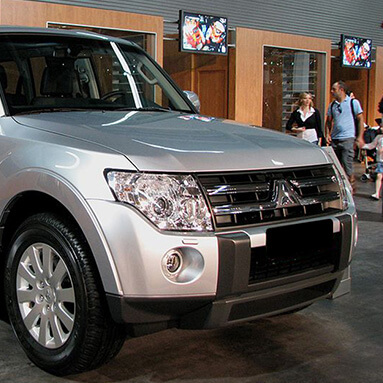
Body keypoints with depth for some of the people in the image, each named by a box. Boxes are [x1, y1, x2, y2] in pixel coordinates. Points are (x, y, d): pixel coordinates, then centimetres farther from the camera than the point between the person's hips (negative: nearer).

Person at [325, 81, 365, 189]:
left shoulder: (353, 102, 0)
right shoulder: (332, 105, 13)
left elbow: (360, 120, 0)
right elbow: (328, 121, 19)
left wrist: (360, 137, -7)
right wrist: (327, 134, 2)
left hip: (347, 138, -5)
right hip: (334, 139, 5)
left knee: (347, 166, -10)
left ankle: (351, 187, 0)